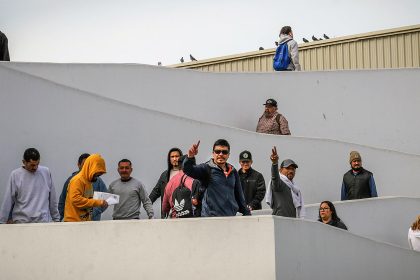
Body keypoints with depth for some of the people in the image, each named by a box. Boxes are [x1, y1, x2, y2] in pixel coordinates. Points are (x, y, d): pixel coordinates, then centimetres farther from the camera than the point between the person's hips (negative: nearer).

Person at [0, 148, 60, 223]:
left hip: (43, 221, 1)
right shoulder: (15, 175, -2)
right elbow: (8, 201, -1)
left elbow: (52, 199, 11)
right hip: (21, 222, -1)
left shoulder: (46, 172, 5)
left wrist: (56, 218, 12)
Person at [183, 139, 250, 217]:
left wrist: (246, 213, 20)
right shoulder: (207, 168, 1)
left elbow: (239, 195, 22)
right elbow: (189, 170, -17)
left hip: (231, 218, 5)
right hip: (211, 217, -5)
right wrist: (190, 157, -36)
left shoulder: (233, 172, 16)